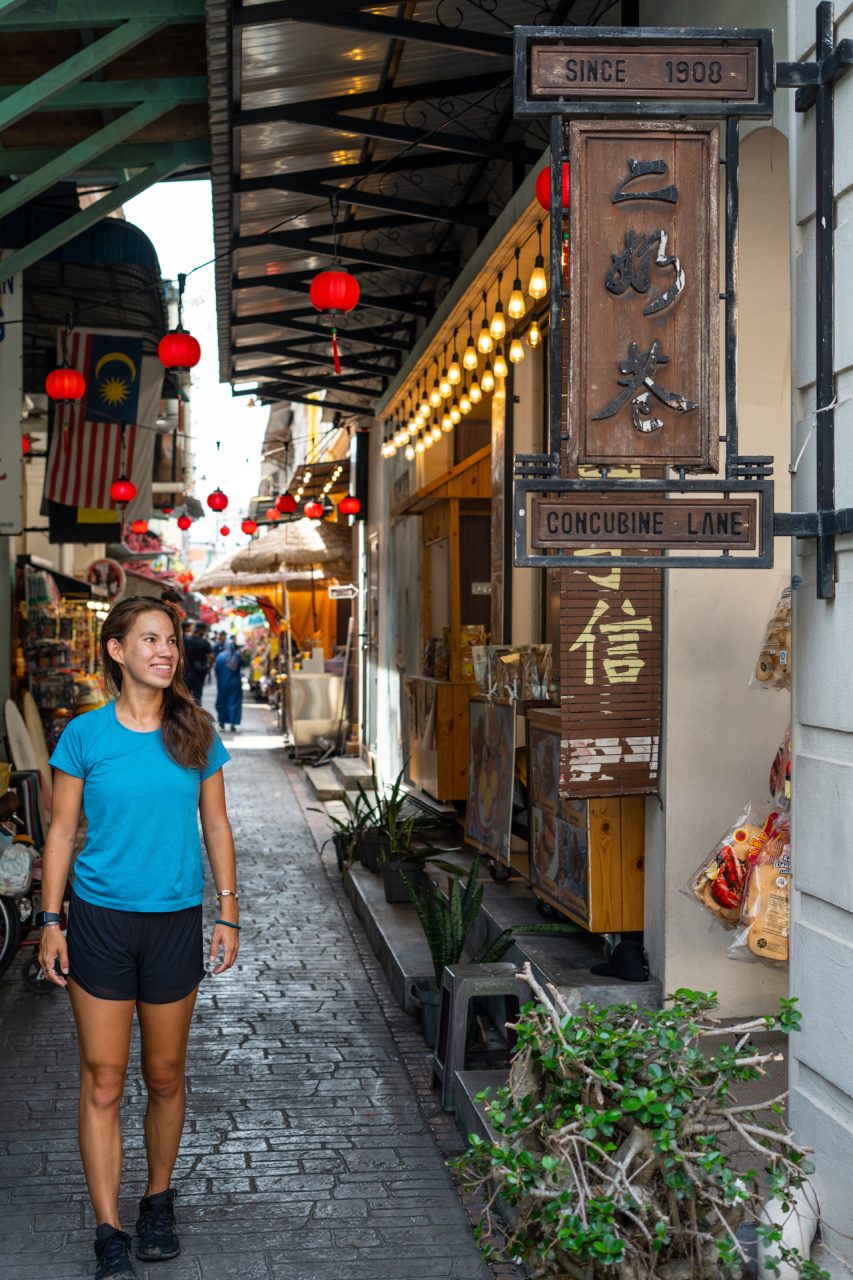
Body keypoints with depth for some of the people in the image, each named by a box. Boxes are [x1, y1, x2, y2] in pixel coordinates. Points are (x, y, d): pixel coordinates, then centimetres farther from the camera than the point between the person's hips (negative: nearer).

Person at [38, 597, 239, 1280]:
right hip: (101, 921, -1)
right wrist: (51, 922, -2)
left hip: (175, 922, 2)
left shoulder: (196, 734, 1)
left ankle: (159, 1200, 33)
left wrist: (228, 914, 4)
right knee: (103, 1081, 1)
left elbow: (216, 826, 7)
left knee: (165, 1075, 13)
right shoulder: (85, 735, -4)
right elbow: (62, 832, 1)